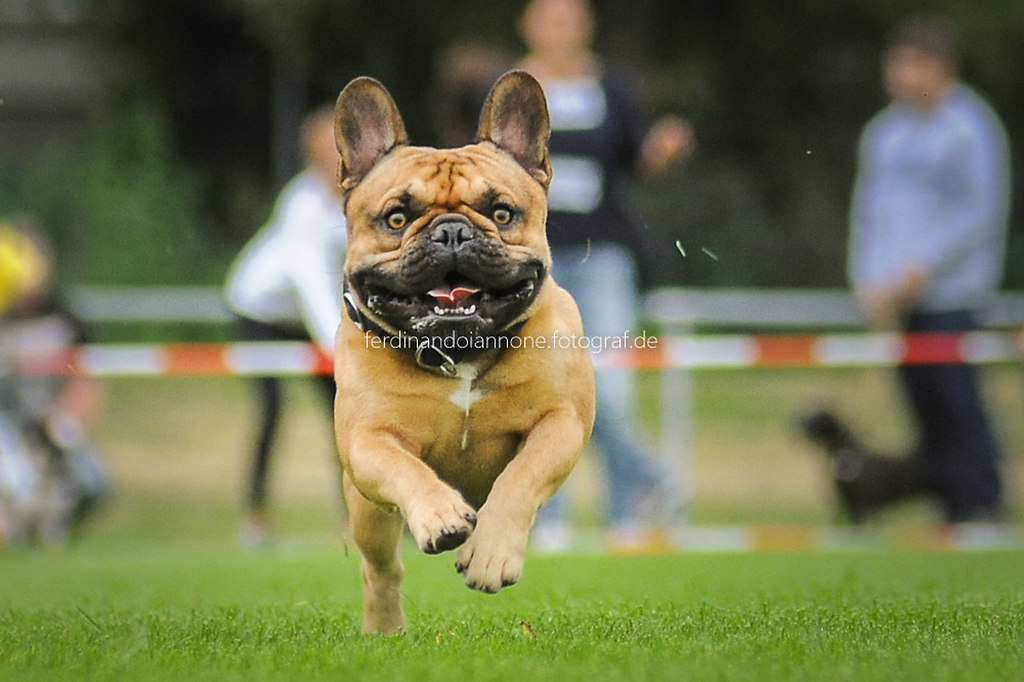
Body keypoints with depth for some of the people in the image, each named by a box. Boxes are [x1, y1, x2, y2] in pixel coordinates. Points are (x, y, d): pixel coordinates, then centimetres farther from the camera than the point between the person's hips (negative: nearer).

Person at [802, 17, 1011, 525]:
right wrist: (866, 282, 6)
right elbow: (867, 210, 20)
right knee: (924, 411, 3)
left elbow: (982, 215, -9)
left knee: (957, 406, -10)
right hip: (893, 299, 6)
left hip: (949, 296, -6)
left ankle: (981, 511, -6)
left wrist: (921, 269, -15)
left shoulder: (970, 129, -4)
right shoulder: (884, 132, 15)